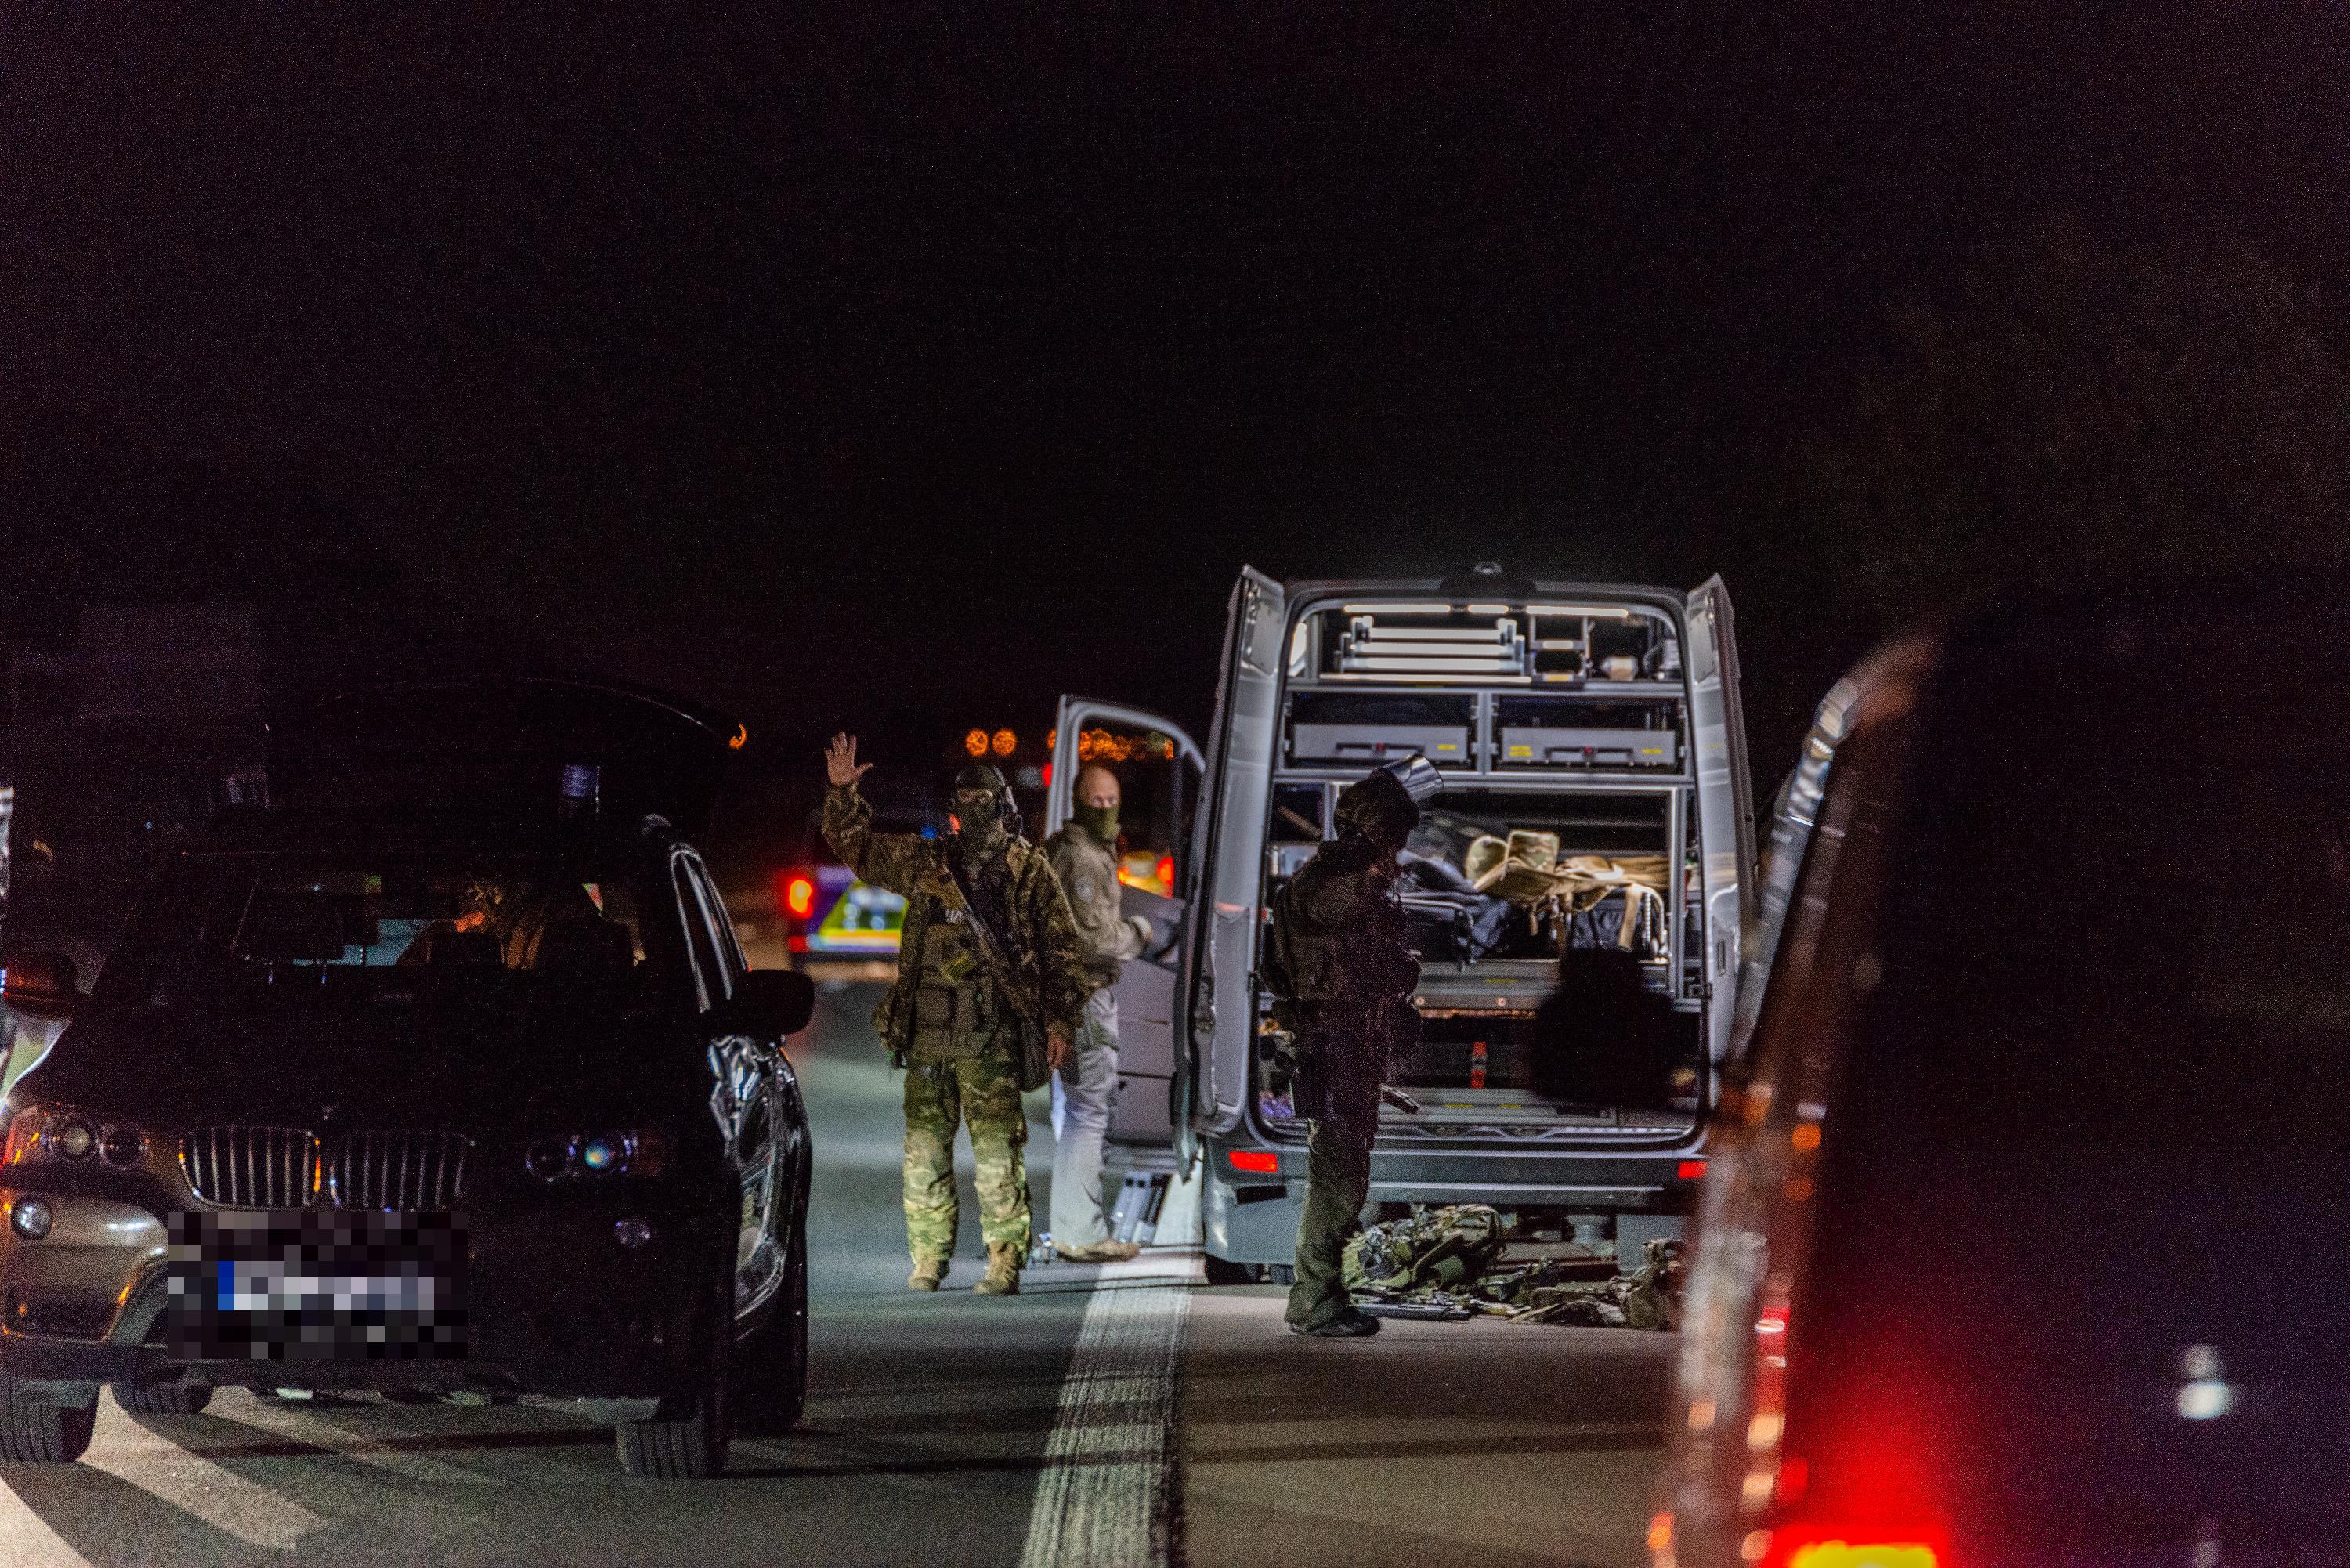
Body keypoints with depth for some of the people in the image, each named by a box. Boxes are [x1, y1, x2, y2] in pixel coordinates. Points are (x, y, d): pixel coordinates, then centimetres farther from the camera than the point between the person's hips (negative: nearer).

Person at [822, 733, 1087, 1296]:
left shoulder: (1028, 870, 4)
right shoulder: (925, 863, 14)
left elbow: (1061, 949, 4)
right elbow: (855, 846, 24)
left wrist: (1061, 1022, -2)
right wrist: (843, 792, 10)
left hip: (990, 1036, -4)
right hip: (926, 1032, 4)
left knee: (998, 1149, -6)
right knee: (924, 1150, 4)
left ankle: (1005, 1264, -3)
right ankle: (928, 1260, 12)